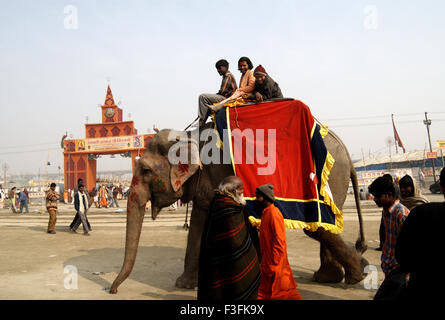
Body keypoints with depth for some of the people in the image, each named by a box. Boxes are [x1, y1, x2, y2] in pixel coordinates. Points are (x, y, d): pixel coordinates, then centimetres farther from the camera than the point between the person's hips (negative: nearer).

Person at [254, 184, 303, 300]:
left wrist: (274, 262, -20)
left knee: (284, 291, 1)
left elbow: (279, 240, -21)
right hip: (267, 262, 9)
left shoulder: (274, 213, -18)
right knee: (264, 291, 16)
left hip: (276, 264, -9)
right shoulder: (265, 212, 11)